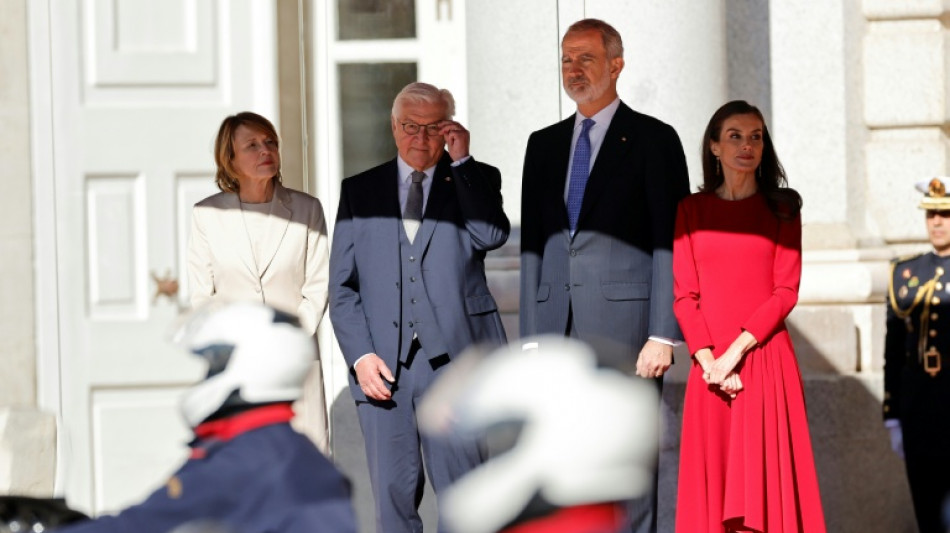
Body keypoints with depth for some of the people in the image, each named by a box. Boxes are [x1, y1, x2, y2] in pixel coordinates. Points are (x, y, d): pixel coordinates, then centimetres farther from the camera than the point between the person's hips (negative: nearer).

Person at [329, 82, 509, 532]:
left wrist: (461, 161, -8)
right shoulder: (359, 191, 14)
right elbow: (342, 286, 10)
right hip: (381, 367, 2)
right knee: (393, 492, 3)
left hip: (451, 359, -2)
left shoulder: (474, 182, 10)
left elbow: (492, 235, -12)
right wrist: (360, 355, -3)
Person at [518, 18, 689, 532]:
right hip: (557, 329, 5)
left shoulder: (654, 141, 2)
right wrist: (531, 336, 9)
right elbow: (532, 245, 16)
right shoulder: (544, 145, 17)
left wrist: (663, 334, -11)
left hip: (624, 326, -5)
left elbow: (671, 244, -3)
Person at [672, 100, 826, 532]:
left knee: (764, 475, -7)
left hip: (765, 359, -1)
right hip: (710, 367, 1)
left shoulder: (781, 208, 7)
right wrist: (708, 360, -10)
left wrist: (735, 351, -11)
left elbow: (786, 291, -1)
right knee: (711, 476, 0)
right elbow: (684, 294, 3)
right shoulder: (692, 210, 9)